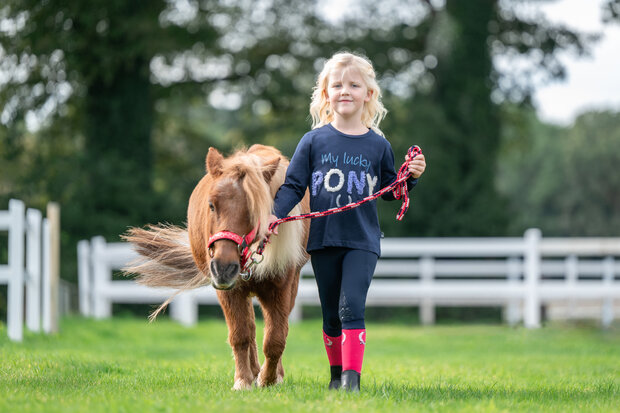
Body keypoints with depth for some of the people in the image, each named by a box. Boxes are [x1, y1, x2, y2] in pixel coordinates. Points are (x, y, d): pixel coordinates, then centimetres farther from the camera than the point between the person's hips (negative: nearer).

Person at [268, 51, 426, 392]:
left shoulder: (378, 145, 4)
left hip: (362, 241, -1)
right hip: (323, 240, 1)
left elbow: (389, 191, 13)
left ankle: (352, 376, -18)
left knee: (351, 306, -16)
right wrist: (275, 215, -12)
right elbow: (293, 185, 2)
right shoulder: (314, 141, 2)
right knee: (331, 314, 10)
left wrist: (412, 177, -6)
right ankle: (337, 373, 26)